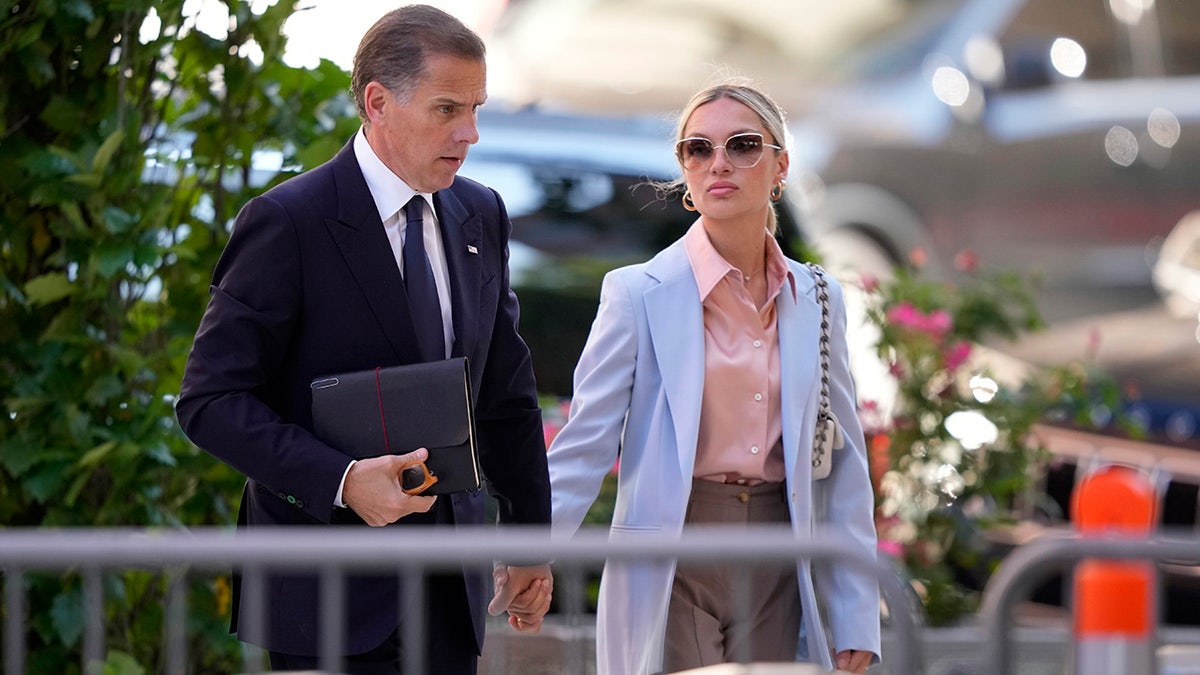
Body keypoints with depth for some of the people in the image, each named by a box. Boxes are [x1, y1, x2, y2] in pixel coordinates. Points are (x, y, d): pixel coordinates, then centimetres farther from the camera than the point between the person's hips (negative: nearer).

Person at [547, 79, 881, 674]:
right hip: (670, 568, -4)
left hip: (776, 569, 4)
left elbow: (843, 468, 10)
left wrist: (856, 624, 7)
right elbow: (583, 448, -7)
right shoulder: (639, 293, -3)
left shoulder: (816, 301, 8)